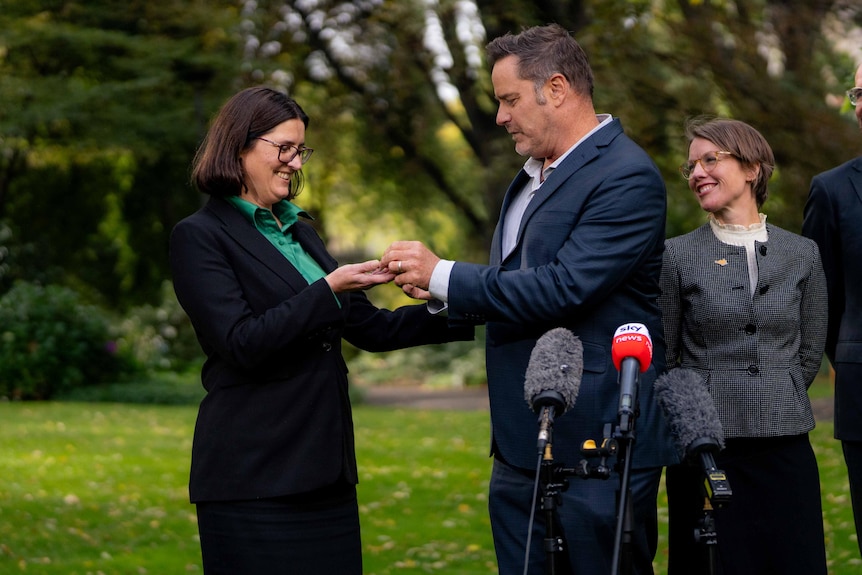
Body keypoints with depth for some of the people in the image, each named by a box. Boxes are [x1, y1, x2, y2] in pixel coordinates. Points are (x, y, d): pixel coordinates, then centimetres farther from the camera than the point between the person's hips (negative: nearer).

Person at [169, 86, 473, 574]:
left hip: (324, 472, 7)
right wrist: (329, 290, -19)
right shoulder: (200, 237, -5)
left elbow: (371, 328, 17)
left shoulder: (300, 231, 18)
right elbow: (241, 344, -15)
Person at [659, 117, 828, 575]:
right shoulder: (678, 255, 0)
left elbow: (810, 351, 12)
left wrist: (774, 401, 9)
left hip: (785, 446, 2)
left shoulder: (803, 255, 6)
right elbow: (661, 357, 5)